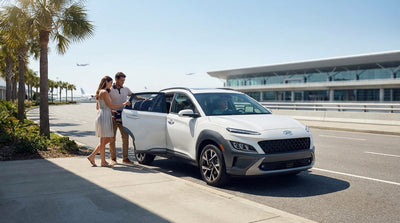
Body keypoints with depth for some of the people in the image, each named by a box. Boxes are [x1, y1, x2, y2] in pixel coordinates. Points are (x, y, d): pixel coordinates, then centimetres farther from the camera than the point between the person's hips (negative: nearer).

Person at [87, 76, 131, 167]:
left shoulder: (100, 92, 18)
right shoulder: (104, 92, -13)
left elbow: (98, 107, 24)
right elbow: (110, 106, -14)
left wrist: (110, 111, 24)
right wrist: (124, 104, -7)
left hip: (106, 117, 10)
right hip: (104, 117, -10)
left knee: (107, 139, 12)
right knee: (103, 140, -1)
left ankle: (92, 156, 15)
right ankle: (103, 162, 8)